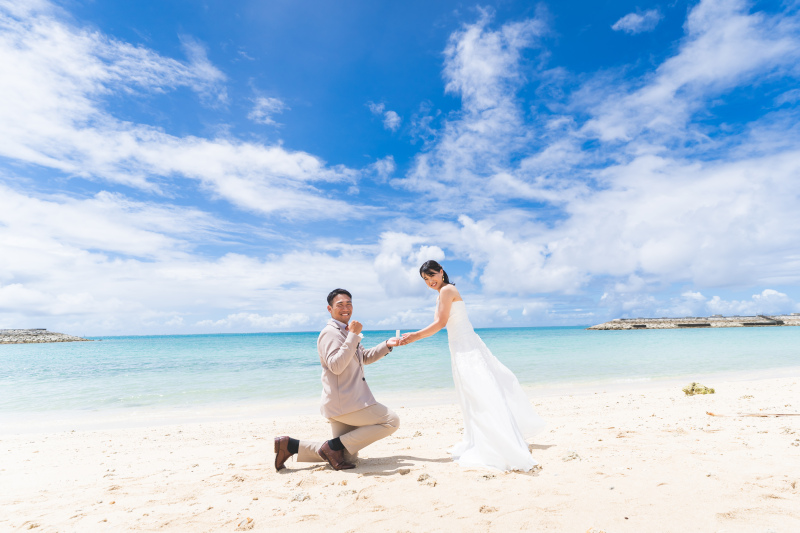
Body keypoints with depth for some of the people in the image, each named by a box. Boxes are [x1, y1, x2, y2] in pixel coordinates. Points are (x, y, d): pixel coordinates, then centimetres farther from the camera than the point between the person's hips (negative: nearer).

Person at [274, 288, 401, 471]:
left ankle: (291, 445, 12)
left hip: (346, 403, 10)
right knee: (392, 421, -8)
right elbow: (336, 365, -26)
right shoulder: (330, 333, -12)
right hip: (344, 403, -10)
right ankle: (334, 446, -7)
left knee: (348, 456, 14)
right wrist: (354, 335, -25)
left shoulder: (345, 332, 19)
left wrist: (387, 345, 14)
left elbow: (364, 358, 27)